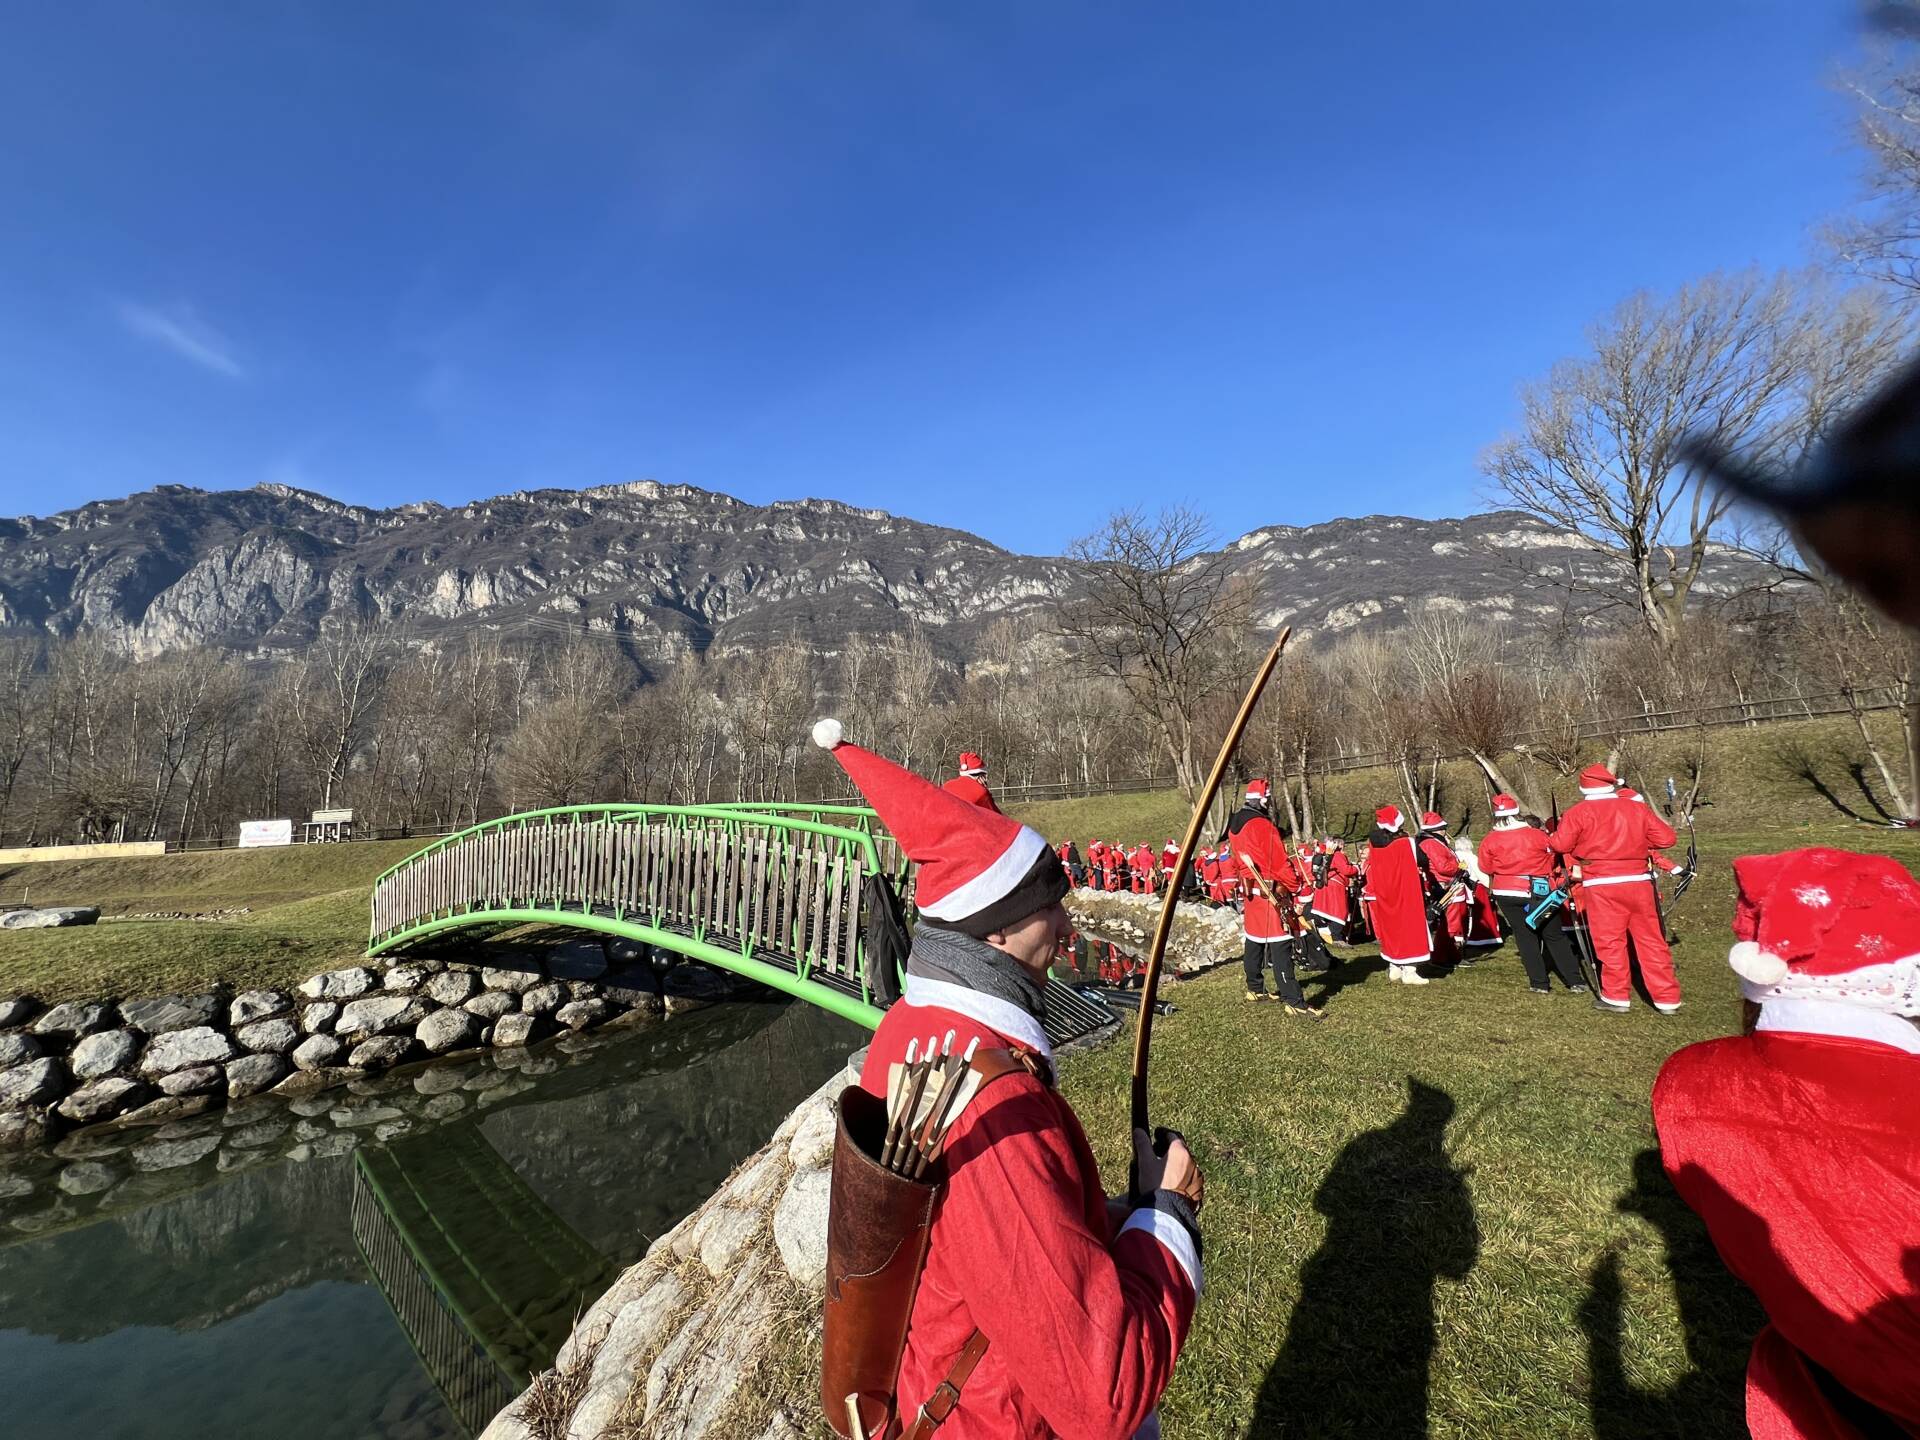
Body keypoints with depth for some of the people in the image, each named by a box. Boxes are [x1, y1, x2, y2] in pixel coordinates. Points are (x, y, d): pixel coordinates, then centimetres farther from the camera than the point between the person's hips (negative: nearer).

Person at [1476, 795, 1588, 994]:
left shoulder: (1490, 841, -6)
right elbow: (1552, 858, 5)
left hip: (1508, 893, 0)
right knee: (1555, 936, 13)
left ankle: (1539, 983, 8)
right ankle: (1575, 981, 13)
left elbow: (1486, 870, 3)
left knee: (1525, 936, 10)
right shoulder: (1537, 835, -6)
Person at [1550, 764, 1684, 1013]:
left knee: (1610, 941, 5)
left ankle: (1617, 997, 12)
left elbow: (1560, 845, -10)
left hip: (1602, 885, -4)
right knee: (1651, 940, 11)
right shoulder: (1638, 808, 8)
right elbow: (1667, 837, 7)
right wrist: (1638, 842, 21)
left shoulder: (1579, 812, -4)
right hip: (1639, 882, 4)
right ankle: (1667, 998, 18)